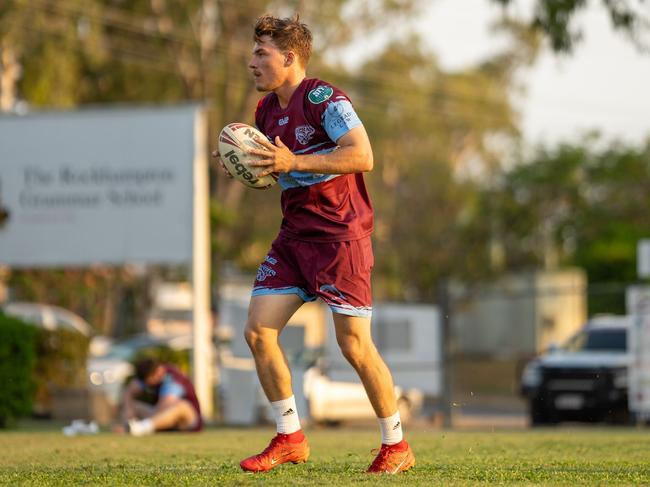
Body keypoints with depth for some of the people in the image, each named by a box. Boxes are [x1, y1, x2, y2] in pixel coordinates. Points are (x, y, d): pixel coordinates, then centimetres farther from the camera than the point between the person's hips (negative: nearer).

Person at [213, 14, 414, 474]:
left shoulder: (324, 99, -14)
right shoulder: (267, 109, 12)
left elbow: (362, 156, -25)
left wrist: (294, 162, -28)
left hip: (341, 236, -8)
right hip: (294, 235, 8)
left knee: (354, 344, -8)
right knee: (258, 331, -1)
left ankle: (396, 445, 7)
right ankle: (290, 439, 9)